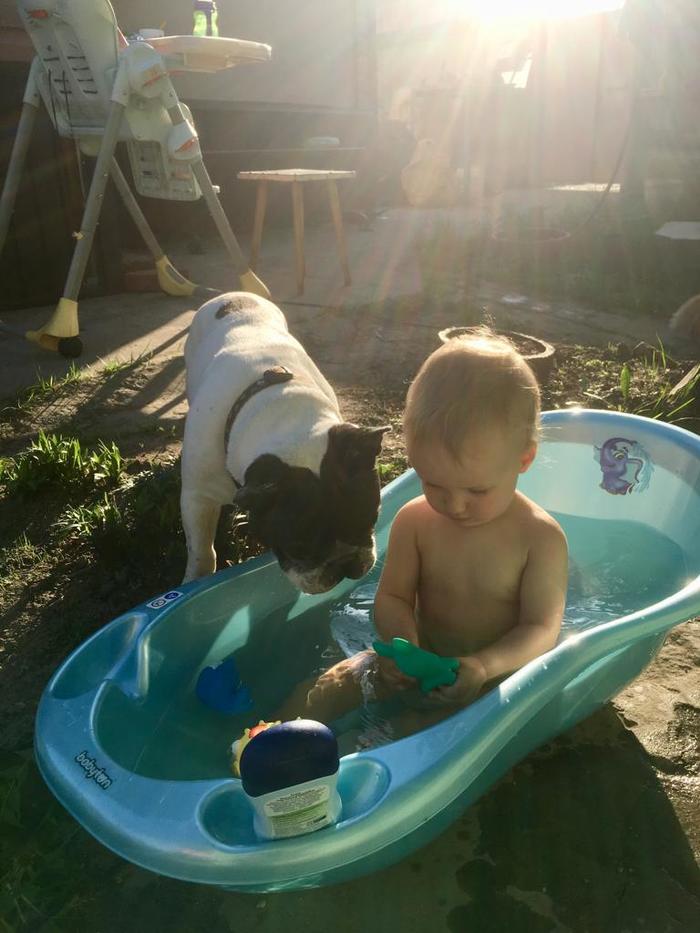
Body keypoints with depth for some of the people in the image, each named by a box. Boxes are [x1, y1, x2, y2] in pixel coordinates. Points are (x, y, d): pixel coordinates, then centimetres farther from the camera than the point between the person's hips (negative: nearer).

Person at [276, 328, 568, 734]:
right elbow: (393, 597, -3)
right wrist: (402, 641, -27)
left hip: (495, 675, -3)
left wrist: (484, 667, -37)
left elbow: (542, 628, -17)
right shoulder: (414, 521, -9)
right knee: (321, 692, -9)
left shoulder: (541, 538, -18)